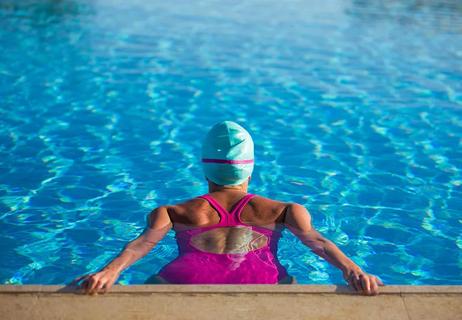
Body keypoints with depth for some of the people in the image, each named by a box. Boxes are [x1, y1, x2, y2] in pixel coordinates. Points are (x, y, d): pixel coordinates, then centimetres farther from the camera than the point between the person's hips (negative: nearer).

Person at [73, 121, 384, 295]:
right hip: (261, 273, 0)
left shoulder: (173, 212, 32)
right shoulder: (285, 210, 33)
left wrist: (110, 270, -3)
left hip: (193, 272, 1)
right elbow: (316, 239, 14)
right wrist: (352, 269, -1)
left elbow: (144, 241, 12)